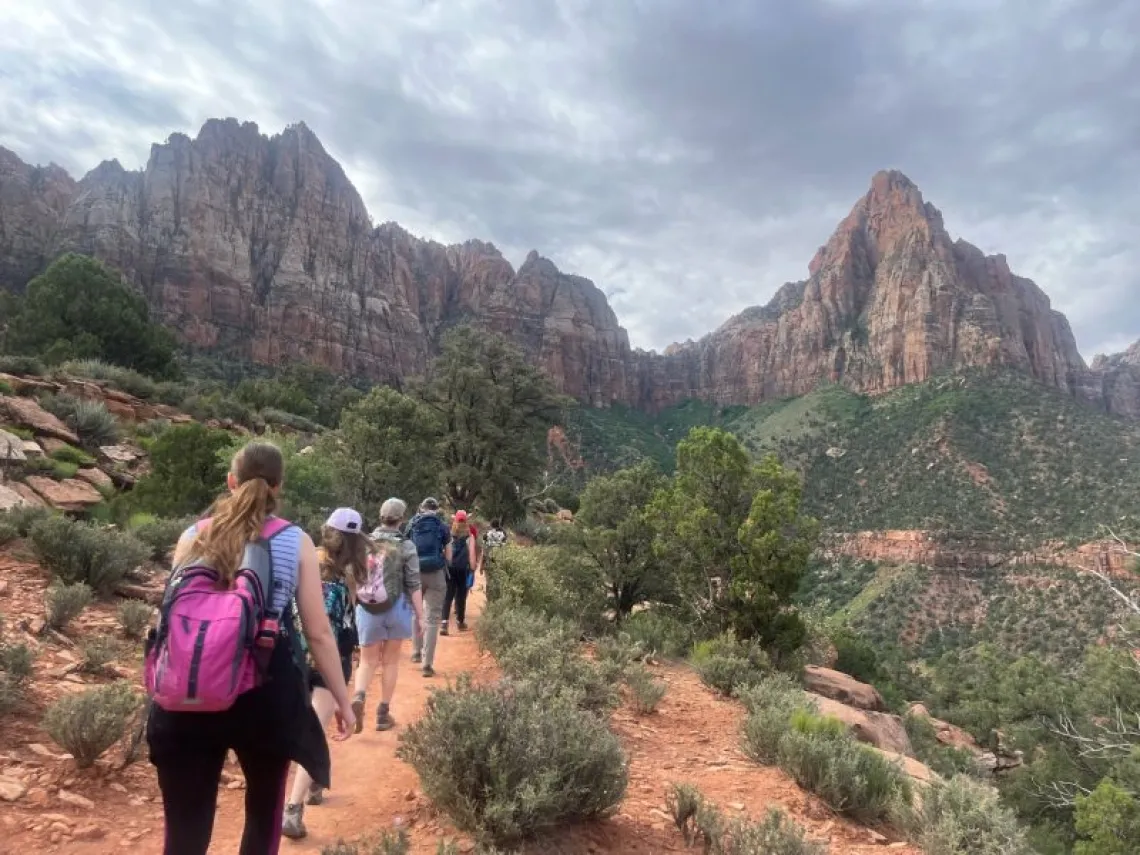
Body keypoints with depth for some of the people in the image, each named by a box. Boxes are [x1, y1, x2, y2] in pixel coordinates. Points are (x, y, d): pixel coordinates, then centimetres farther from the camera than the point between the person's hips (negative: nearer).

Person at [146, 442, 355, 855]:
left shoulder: (193, 536, 6)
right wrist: (343, 700, 6)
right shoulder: (295, 542, -2)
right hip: (263, 696, -2)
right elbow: (318, 633, -4)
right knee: (264, 812, 21)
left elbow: (173, 614, 11)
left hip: (185, 701, 2)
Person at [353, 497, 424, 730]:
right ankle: (383, 713, 19)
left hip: (367, 610, 2)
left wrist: (352, 607, 21)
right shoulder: (406, 546, -8)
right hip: (396, 609, -2)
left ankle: (358, 697, -12)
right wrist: (420, 616, -1)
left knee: (368, 660, 13)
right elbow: (414, 585, -8)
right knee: (390, 661, 12)